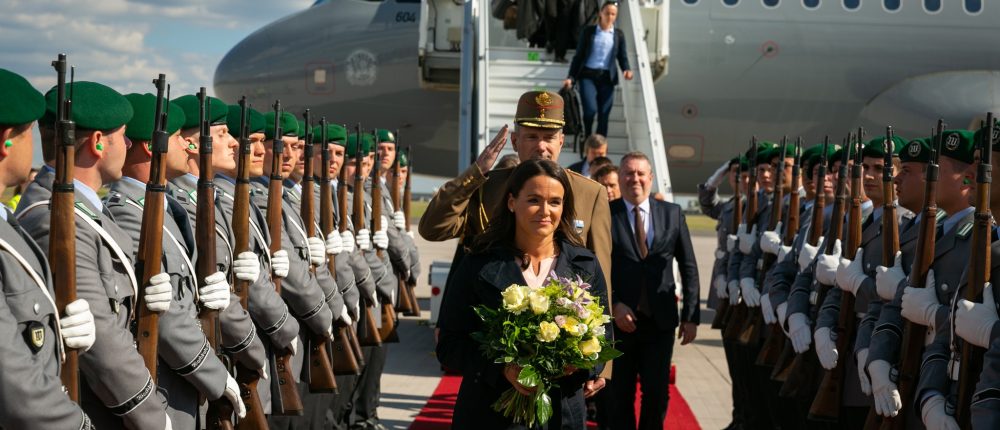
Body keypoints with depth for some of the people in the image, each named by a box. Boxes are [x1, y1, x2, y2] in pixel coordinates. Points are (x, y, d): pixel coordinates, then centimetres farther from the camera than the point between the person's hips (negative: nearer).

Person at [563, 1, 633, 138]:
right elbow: (579, 55, 5)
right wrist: (571, 77, -3)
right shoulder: (588, 31, 4)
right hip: (588, 75, -2)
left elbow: (622, 57, 12)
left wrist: (626, 70, -11)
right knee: (590, 109, -19)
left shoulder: (619, 35, 9)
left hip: (607, 78, 2)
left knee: (604, 116, -1)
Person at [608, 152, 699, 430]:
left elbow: (688, 267, 7)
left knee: (657, 393, 3)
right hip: (620, 318, -1)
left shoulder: (672, 214, 4)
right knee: (621, 394, 9)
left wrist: (691, 315, 3)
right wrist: (614, 305, -14)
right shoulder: (606, 214, -3)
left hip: (660, 320, 1)